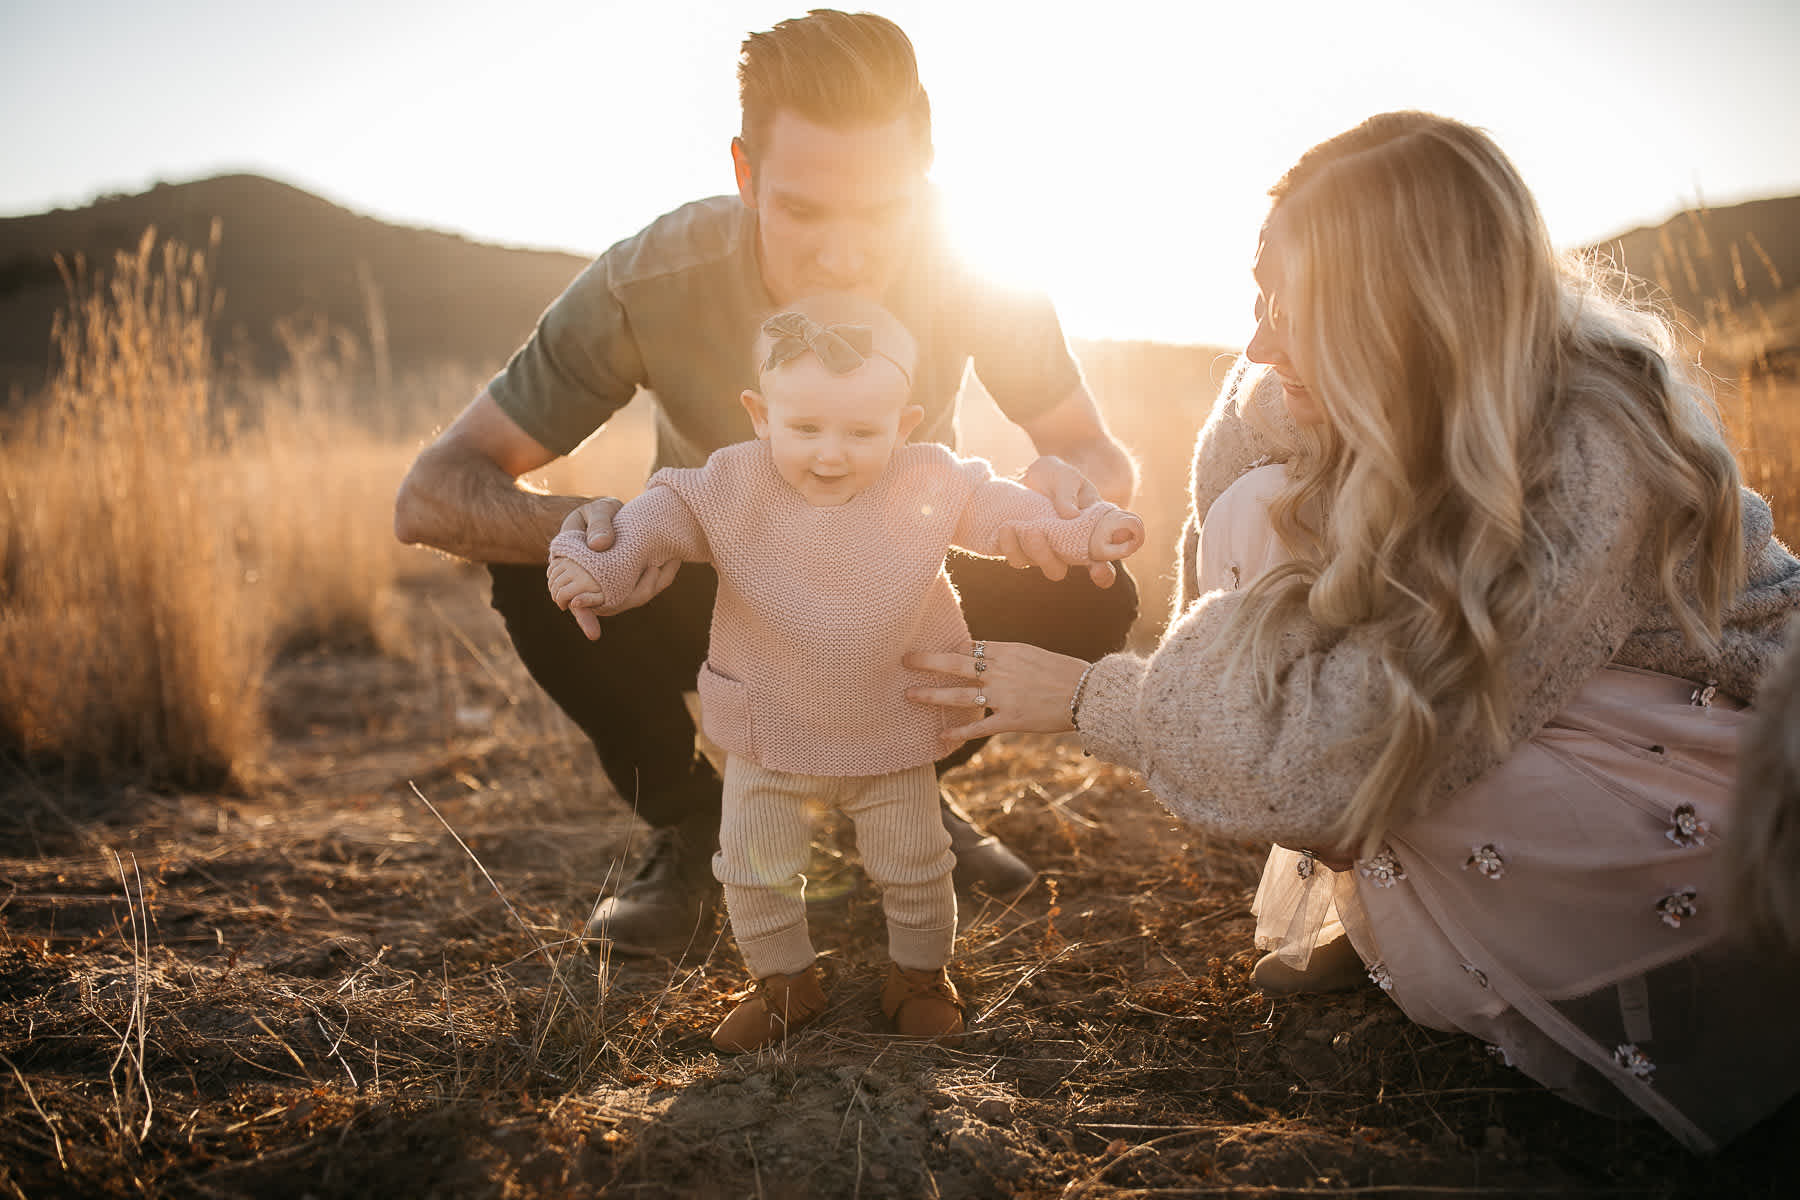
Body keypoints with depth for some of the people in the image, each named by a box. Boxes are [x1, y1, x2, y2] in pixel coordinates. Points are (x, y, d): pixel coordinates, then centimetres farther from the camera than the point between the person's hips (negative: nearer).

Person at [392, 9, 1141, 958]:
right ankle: (689, 828, -3)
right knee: (535, 578, -31)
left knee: (1090, 595, -24)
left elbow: (1105, 454, -16)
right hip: (712, 599, -1)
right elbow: (430, 493, -28)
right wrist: (573, 526, -52)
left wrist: (1070, 481, -42)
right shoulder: (648, 284, -31)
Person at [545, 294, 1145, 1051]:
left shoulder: (930, 484, -14)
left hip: (891, 734, 0)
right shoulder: (730, 488, -16)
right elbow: (661, 515, -9)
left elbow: (996, 509, 0)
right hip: (766, 736, 0)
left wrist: (1079, 534, -9)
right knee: (754, 869, 9)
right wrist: (597, 562, -25)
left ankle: (919, 975, 40)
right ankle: (785, 983, 34)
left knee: (912, 866, 14)